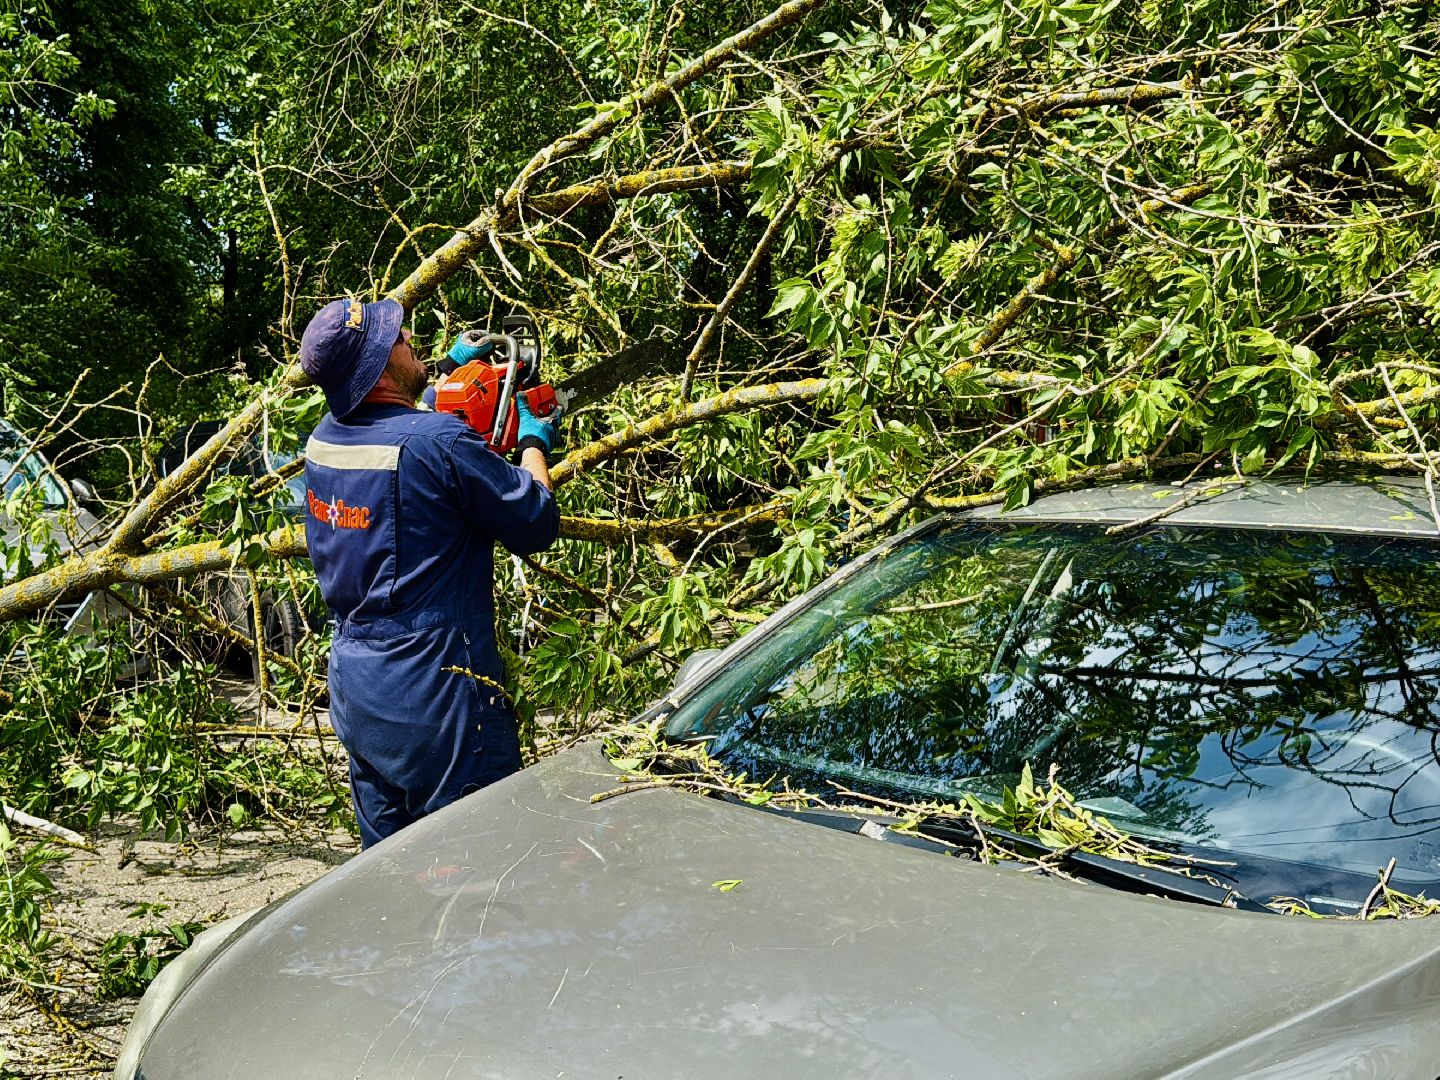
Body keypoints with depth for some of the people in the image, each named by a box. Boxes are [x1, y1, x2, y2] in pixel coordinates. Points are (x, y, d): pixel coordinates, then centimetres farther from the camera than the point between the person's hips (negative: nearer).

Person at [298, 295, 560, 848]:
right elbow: (536, 524, -9)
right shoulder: (441, 442, -21)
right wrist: (534, 443, 7)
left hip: (353, 690, 8)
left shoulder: (324, 438, 3)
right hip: (436, 696, -8)